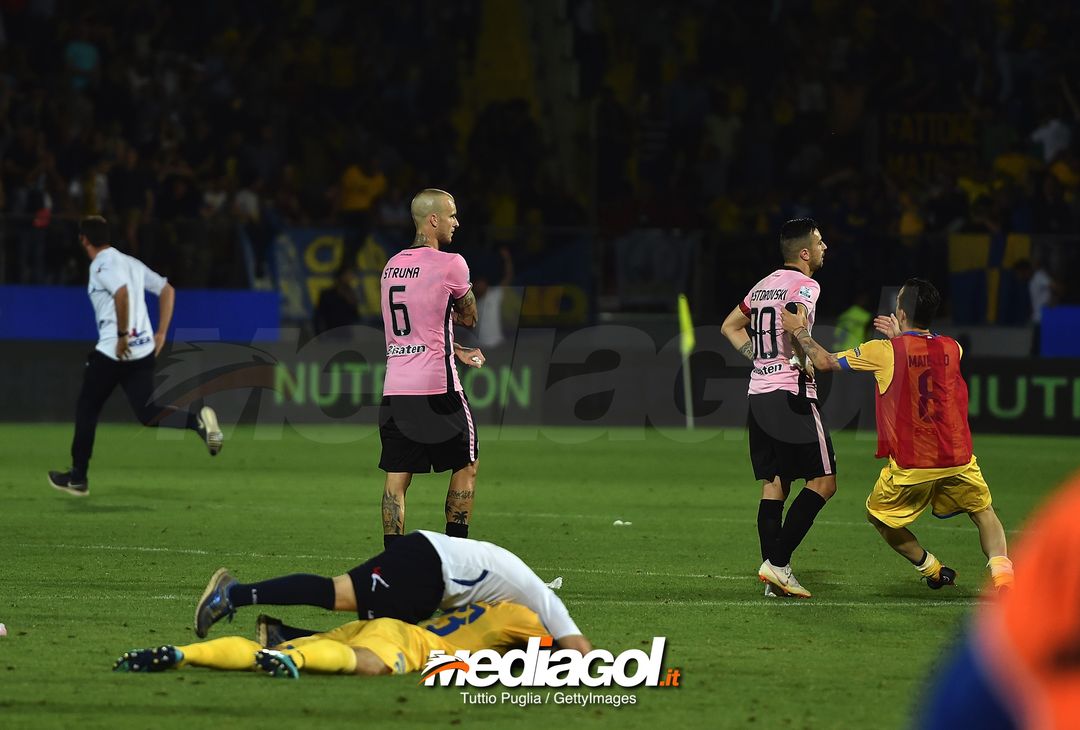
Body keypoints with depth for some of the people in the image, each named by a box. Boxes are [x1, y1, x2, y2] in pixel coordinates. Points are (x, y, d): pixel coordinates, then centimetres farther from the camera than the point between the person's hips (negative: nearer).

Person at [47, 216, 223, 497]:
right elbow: (167, 290, 20)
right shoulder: (131, 263, 17)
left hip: (112, 351, -7)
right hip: (145, 349, 7)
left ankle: (78, 476, 17)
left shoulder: (101, 265, -9)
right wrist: (161, 334, 17)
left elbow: (122, 292, -28)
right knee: (147, 413, 5)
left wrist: (122, 335, -24)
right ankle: (197, 420, -21)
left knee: (86, 409, 10)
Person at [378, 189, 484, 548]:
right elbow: (469, 317, 6)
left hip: (395, 385, 6)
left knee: (397, 476, 5)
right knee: (466, 466, 10)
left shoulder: (392, 266, 13)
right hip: (436, 385, -6)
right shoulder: (450, 264, -9)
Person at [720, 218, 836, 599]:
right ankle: (777, 562, -12)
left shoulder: (765, 285, 17)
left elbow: (730, 326, 29)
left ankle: (773, 577, 5)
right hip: (791, 393, -9)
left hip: (759, 392, 9)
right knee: (823, 482, -4)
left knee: (774, 485, 9)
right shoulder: (804, 285, -8)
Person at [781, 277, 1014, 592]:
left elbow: (824, 362, 0)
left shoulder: (885, 351, -9)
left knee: (878, 515, 21)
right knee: (984, 512, 21)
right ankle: (1000, 568, -3)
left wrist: (799, 330, 13)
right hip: (957, 459, 3)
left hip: (910, 467, -3)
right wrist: (900, 336, 31)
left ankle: (932, 569, 17)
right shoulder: (952, 349, 2)